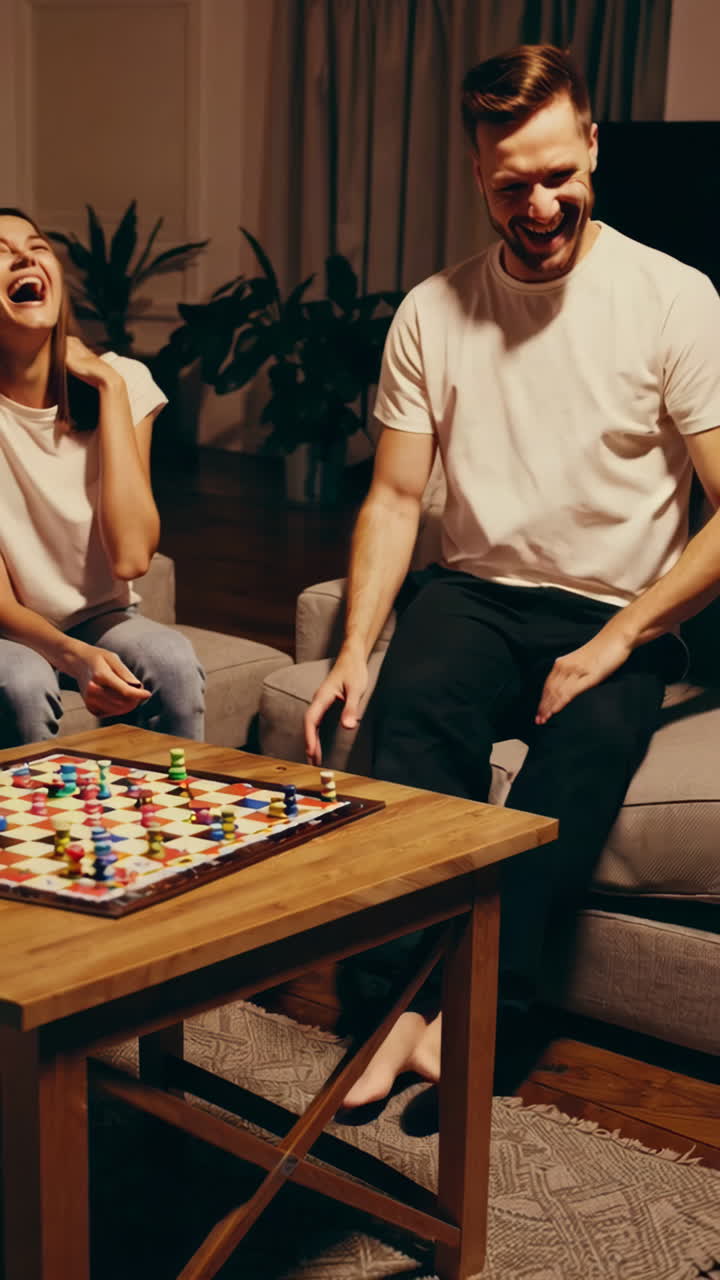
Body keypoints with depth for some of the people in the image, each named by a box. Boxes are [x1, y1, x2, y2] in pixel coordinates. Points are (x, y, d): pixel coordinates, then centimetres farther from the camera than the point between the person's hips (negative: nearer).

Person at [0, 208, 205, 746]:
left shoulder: (121, 381, -10)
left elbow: (131, 556, -21)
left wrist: (109, 385, -21)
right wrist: (75, 656, -38)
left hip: (101, 618, 2)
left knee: (171, 660, -29)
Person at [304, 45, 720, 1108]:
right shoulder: (432, 313, 7)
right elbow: (395, 496, 7)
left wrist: (616, 641, -15)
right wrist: (355, 648, -8)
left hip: (618, 616, -2)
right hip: (477, 591, 2)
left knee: (582, 750, -33)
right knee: (415, 702, -31)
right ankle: (422, 998, -33)